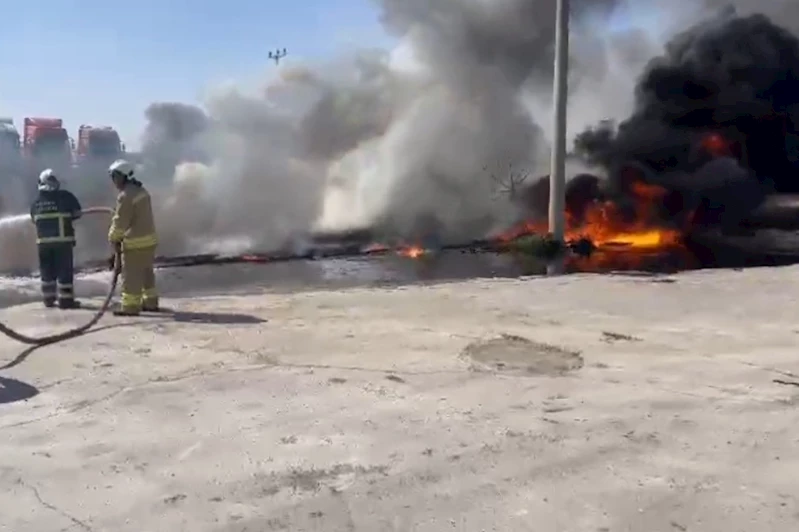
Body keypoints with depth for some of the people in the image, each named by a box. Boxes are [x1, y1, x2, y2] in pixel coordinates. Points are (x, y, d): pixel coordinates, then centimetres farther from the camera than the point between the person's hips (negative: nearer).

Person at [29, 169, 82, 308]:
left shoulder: (36, 201, 8)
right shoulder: (65, 196, -7)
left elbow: (34, 219, 15)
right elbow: (77, 213, -2)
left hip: (43, 240, 5)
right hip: (63, 239, -5)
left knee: (47, 270, 13)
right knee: (65, 270, -1)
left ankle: (48, 298, 19)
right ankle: (66, 299, -1)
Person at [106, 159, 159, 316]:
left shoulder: (125, 195, -19)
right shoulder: (141, 189, 10)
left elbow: (120, 221, -15)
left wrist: (114, 239, -2)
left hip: (136, 241, -9)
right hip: (149, 237, 9)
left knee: (131, 274, 0)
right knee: (146, 272, 17)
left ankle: (130, 305, 6)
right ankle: (150, 302, 25)